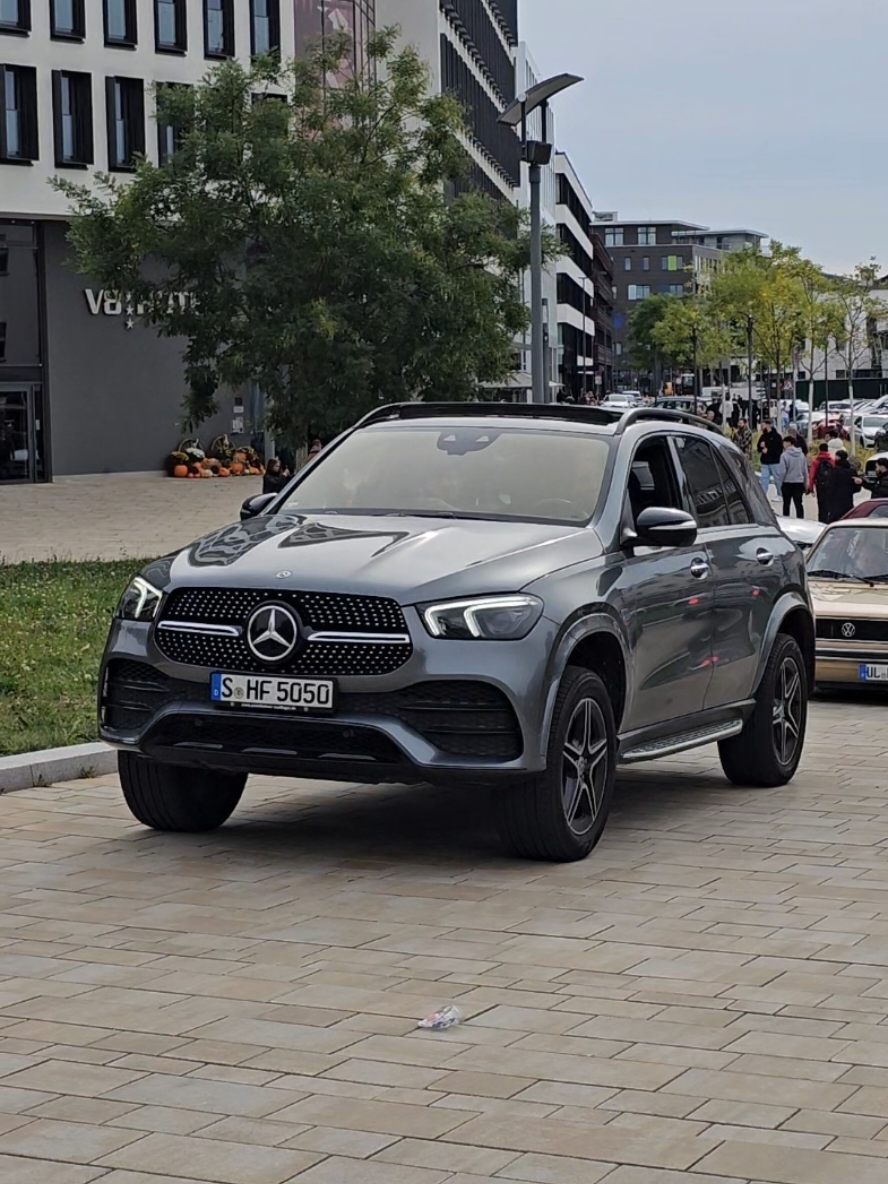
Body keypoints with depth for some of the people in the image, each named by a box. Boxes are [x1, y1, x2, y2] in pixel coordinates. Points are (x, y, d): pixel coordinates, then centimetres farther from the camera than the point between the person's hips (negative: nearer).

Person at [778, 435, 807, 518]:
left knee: (786, 503, 9)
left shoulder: (785, 455, -14)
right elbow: (805, 471, 7)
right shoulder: (801, 455, 2)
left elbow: (782, 471, -16)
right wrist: (804, 483, 16)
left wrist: (780, 482, -2)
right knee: (799, 503, 5)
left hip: (787, 483, -3)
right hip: (799, 482, 3)